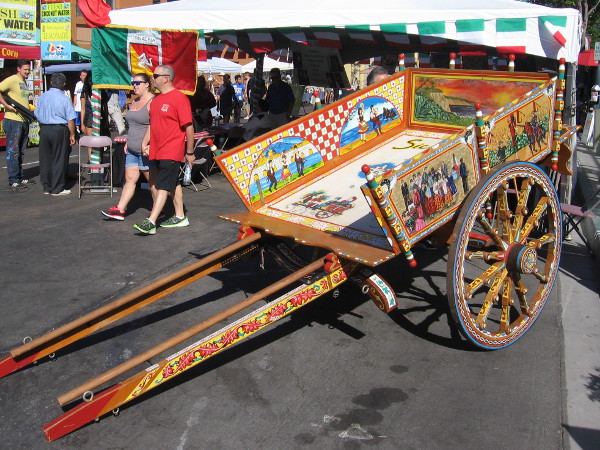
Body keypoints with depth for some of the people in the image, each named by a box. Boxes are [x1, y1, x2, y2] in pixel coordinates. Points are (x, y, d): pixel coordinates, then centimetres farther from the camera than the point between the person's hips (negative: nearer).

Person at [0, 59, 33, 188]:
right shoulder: (12, 80, -9)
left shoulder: (24, 82, 18)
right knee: (13, 151, -5)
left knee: (21, 152, 14)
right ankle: (13, 180, -2)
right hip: (13, 120, -9)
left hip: (24, 121, 9)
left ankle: (20, 177, 23)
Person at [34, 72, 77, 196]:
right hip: (59, 130, -5)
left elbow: (38, 115, 12)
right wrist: (72, 135, -1)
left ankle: (46, 187, 20)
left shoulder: (43, 97, 4)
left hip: (44, 130, 5)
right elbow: (70, 120, -10)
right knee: (59, 160, 3)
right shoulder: (64, 99, -10)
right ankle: (57, 189, 6)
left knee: (45, 159, 12)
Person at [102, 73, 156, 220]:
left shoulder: (152, 102, -12)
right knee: (130, 179, 8)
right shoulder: (135, 102, 17)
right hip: (132, 150, 9)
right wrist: (128, 142, 20)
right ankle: (120, 210, 8)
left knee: (152, 180, 1)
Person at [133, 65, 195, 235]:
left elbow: (189, 126, -14)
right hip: (157, 151, 9)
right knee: (173, 184, 15)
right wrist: (145, 142, 9)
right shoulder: (156, 99, 14)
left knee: (163, 186, -10)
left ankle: (151, 223, -14)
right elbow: (152, 124, 21)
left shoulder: (179, 98, -12)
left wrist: (190, 152, -12)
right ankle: (180, 217, 25)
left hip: (171, 152, -9)